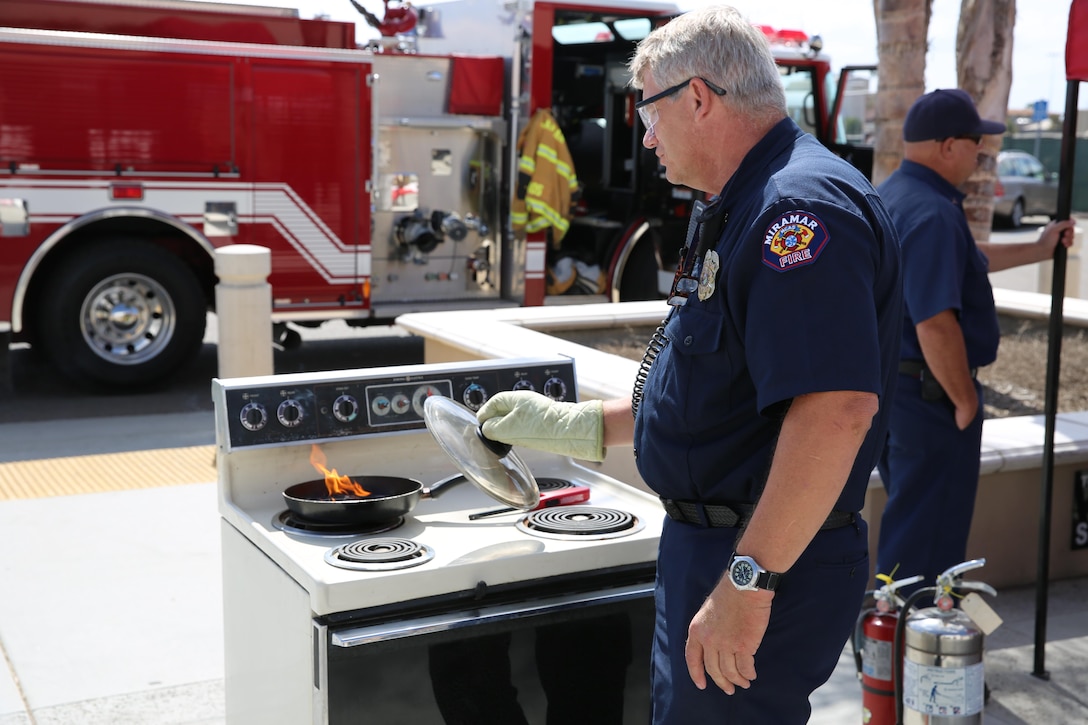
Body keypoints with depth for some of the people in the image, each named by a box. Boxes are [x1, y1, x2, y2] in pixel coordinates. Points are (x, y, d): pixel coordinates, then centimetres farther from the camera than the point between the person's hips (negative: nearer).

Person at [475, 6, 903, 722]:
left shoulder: (803, 206, -21)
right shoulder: (743, 213, 15)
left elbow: (837, 406, -31)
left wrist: (747, 581, -29)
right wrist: (576, 425, 19)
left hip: (764, 563, -10)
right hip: (708, 547, 10)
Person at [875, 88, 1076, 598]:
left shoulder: (891, 197, 11)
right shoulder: (932, 213, -22)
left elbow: (965, 260, 27)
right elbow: (935, 327, -28)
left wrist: (1038, 249, 35)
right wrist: (966, 401, -16)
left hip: (884, 384, 10)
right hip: (928, 396, -10)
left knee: (907, 522, 22)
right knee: (928, 537, 2)